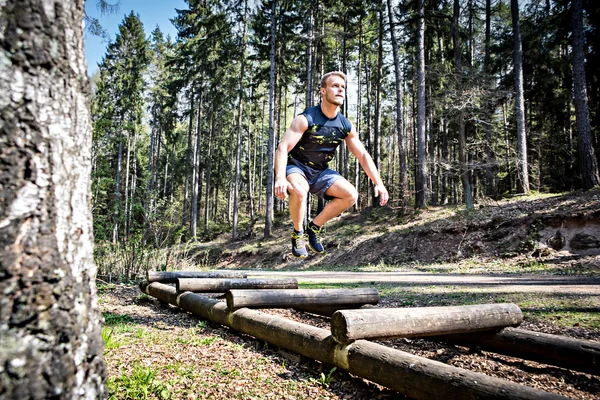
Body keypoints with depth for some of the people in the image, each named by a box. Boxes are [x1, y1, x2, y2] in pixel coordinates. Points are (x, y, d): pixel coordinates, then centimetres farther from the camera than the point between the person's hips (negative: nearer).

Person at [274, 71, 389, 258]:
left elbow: (363, 155, 2)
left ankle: (315, 227, 5)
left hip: (320, 172, 6)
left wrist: (378, 183, -8)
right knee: (299, 189, -38)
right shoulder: (306, 119, -20)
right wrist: (280, 179, -44)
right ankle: (298, 234, -11)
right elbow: (282, 148, -28)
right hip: (295, 167, -5)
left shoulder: (346, 126, -4)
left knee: (351, 195, -13)